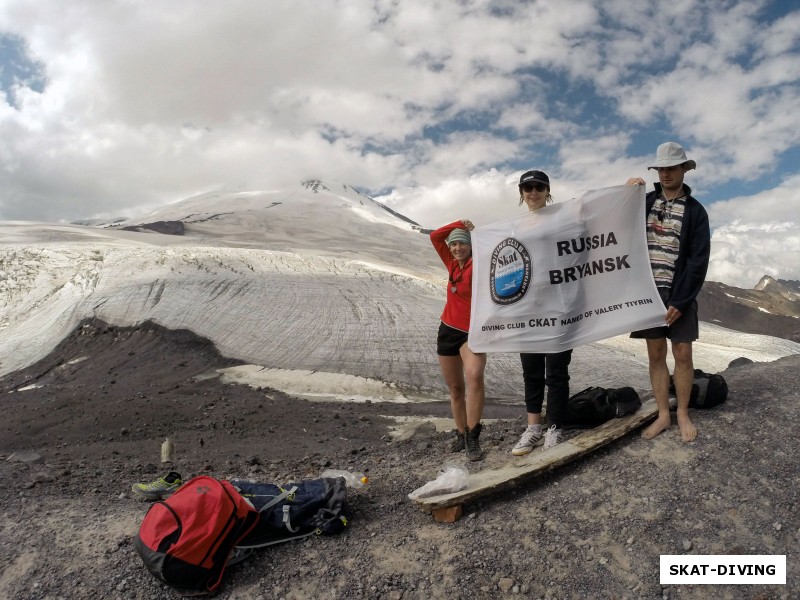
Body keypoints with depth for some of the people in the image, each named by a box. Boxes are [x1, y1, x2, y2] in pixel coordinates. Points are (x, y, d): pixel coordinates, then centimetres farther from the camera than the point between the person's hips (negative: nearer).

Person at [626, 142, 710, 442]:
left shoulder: (695, 211, -1)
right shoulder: (644, 202, 6)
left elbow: (698, 261, -6)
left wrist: (680, 301, -13)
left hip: (680, 294, -2)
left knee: (683, 355, 3)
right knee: (656, 355, 6)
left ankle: (683, 414, 18)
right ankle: (663, 414, 16)